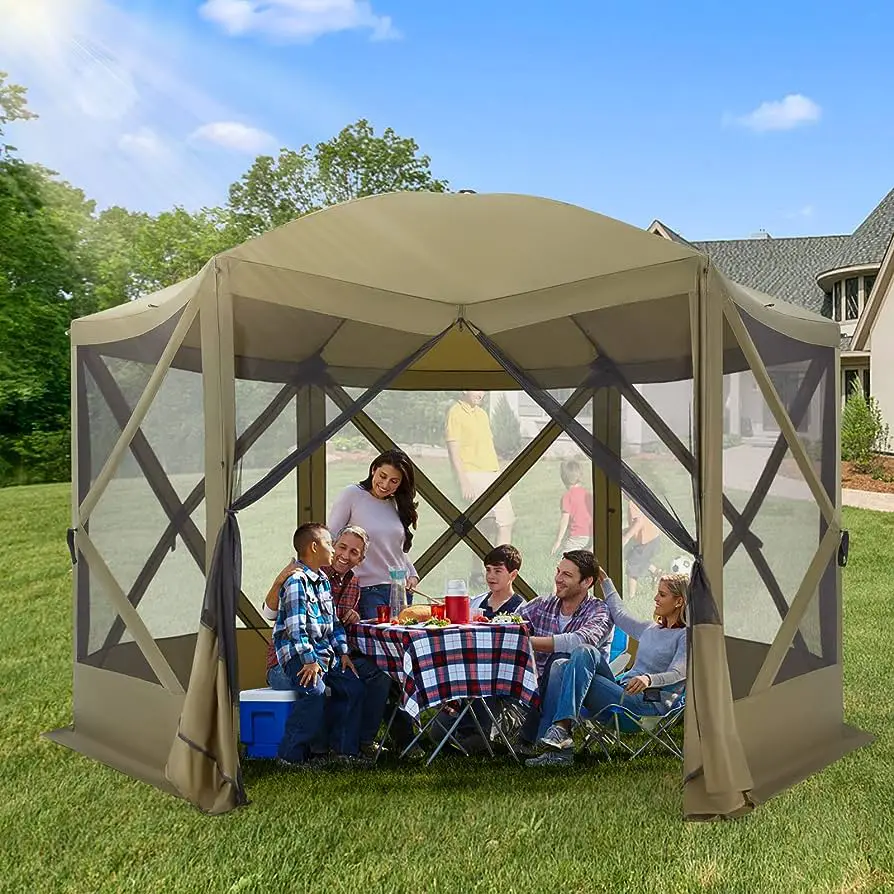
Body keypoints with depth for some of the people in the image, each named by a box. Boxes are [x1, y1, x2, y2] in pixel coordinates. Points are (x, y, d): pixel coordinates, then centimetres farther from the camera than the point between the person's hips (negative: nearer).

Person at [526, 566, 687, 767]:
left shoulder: (686, 635, 2)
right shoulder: (650, 629, 25)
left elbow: (677, 673, -13)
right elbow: (619, 615, 36)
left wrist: (649, 679, -33)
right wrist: (605, 580, 40)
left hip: (649, 703, -8)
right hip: (622, 690, 8)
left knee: (584, 653, -25)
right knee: (561, 667, -15)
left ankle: (561, 729, -33)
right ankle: (559, 748, -27)